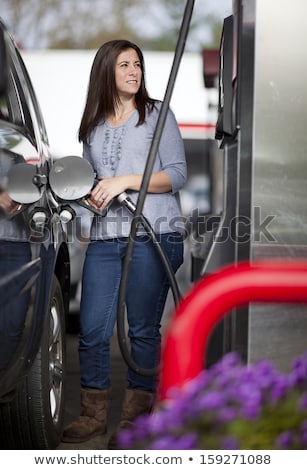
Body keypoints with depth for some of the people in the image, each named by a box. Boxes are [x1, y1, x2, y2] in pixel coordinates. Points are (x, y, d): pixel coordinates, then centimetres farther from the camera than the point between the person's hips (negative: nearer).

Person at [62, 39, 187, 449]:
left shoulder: (157, 114, 5)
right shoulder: (92, 126, 17)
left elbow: (177, 174, -2)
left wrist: (127, 180, -14)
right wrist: (90, 194, 2)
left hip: (154, 235, -4)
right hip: (105, 238, 4)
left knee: (143, 330, 1)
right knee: (92, 330, 1)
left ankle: (135, 417, 12)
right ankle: (94, 413, 16)